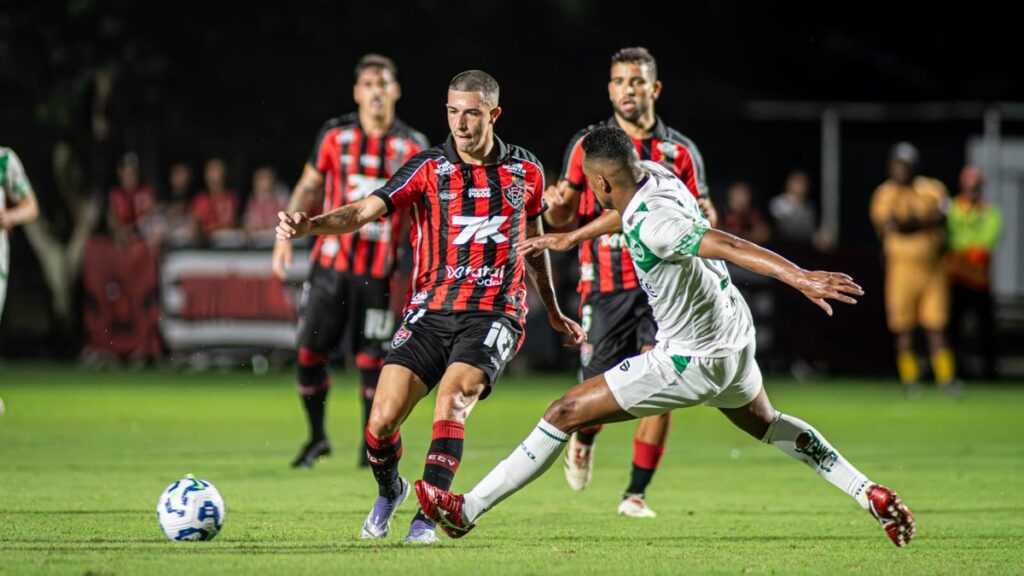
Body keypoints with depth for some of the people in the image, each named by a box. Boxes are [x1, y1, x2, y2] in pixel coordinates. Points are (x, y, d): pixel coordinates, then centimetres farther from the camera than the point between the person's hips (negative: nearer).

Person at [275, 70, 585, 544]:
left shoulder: (526, 171, 7)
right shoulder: (428, 168, -1)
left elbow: (534, 242, 24)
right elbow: (364, 212, -12)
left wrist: (553, 312, 33)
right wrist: (308, 224, -31)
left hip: (494, 314, -1)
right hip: (431, 311, 1)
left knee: (451, 401, -28)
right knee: (381, 422, -9)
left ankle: (428, 517, -19)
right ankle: (389, 493, 24)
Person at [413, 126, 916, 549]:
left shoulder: (649, 226, -27)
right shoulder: (657, 175, -1)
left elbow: (728, 246, -34)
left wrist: (800, 278, -41)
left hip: (692, 361, -9)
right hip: (736, 338, 9)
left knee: (566, 414, -4)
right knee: (764, 423, 35)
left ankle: (465, 510, 0)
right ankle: (873, 496, 30)